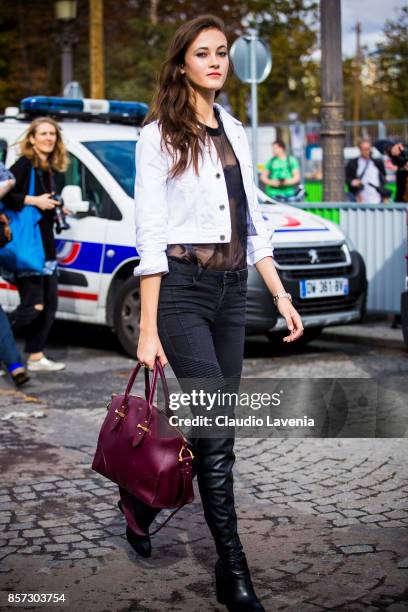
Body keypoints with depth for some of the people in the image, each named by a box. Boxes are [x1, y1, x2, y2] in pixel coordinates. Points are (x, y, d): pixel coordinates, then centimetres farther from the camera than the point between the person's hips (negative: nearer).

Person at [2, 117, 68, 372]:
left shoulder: (55, 170, 16)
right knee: (33, 306, -14)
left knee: (50, 303, 8)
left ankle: (36, 356, 16)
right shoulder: (24, 165, -9)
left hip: (47, 243, 9)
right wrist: (34, 201, -21)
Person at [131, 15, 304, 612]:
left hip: (231, 289, 7)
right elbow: (150, 237, -10)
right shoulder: (159, 136, -5)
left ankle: (145, 500, 34)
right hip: (182, 288, -7)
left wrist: (281, 295, 11)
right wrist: (148, 329, -14)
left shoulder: (234, 131, 14)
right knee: (217, 427, -10)